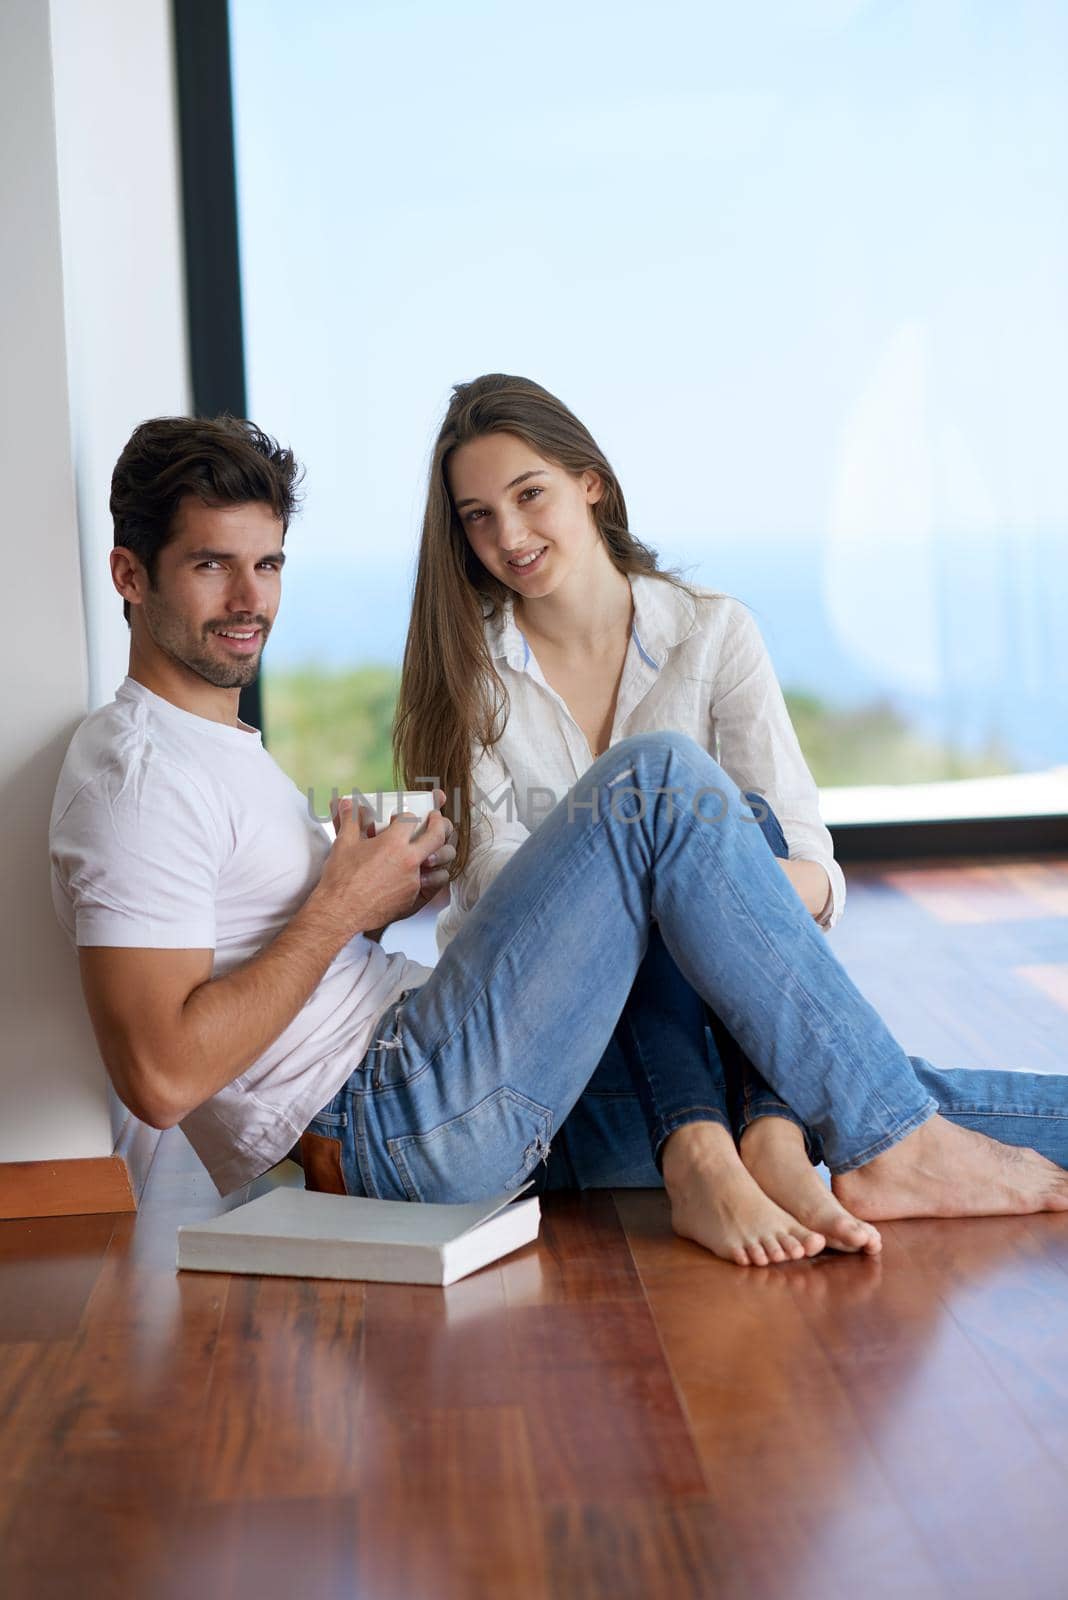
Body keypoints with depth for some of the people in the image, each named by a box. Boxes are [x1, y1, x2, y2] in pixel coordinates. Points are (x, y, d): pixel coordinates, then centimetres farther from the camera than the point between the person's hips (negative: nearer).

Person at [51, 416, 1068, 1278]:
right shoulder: (140, 772, -11)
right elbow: (160, 1076, -20)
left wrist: (377, 893, 7)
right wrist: (345, 907, -13)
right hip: (388, 1133, -10)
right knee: (660, 778, -17)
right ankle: (893, 1147, -11)